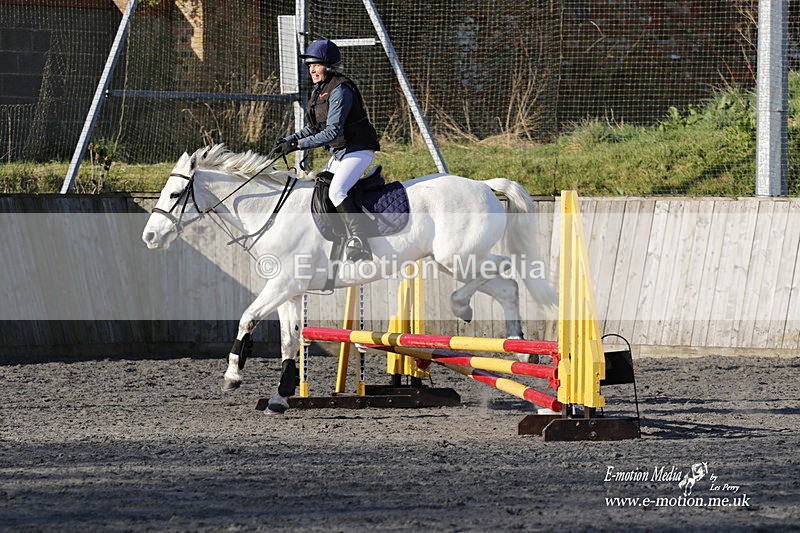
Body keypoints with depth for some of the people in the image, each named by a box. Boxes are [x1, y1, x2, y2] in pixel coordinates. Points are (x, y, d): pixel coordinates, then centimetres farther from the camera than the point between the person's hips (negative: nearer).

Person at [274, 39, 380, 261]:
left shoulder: (340, 90, -19)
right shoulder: (319, 90, 11)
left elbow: (332, 131, -26)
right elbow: (313, 128, 19)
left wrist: (297, 145, -26)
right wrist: (289, 140, 3)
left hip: (358, 150, -11)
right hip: (338, 154, 11)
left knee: (336, 192, -29)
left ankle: (359, 243, -36)